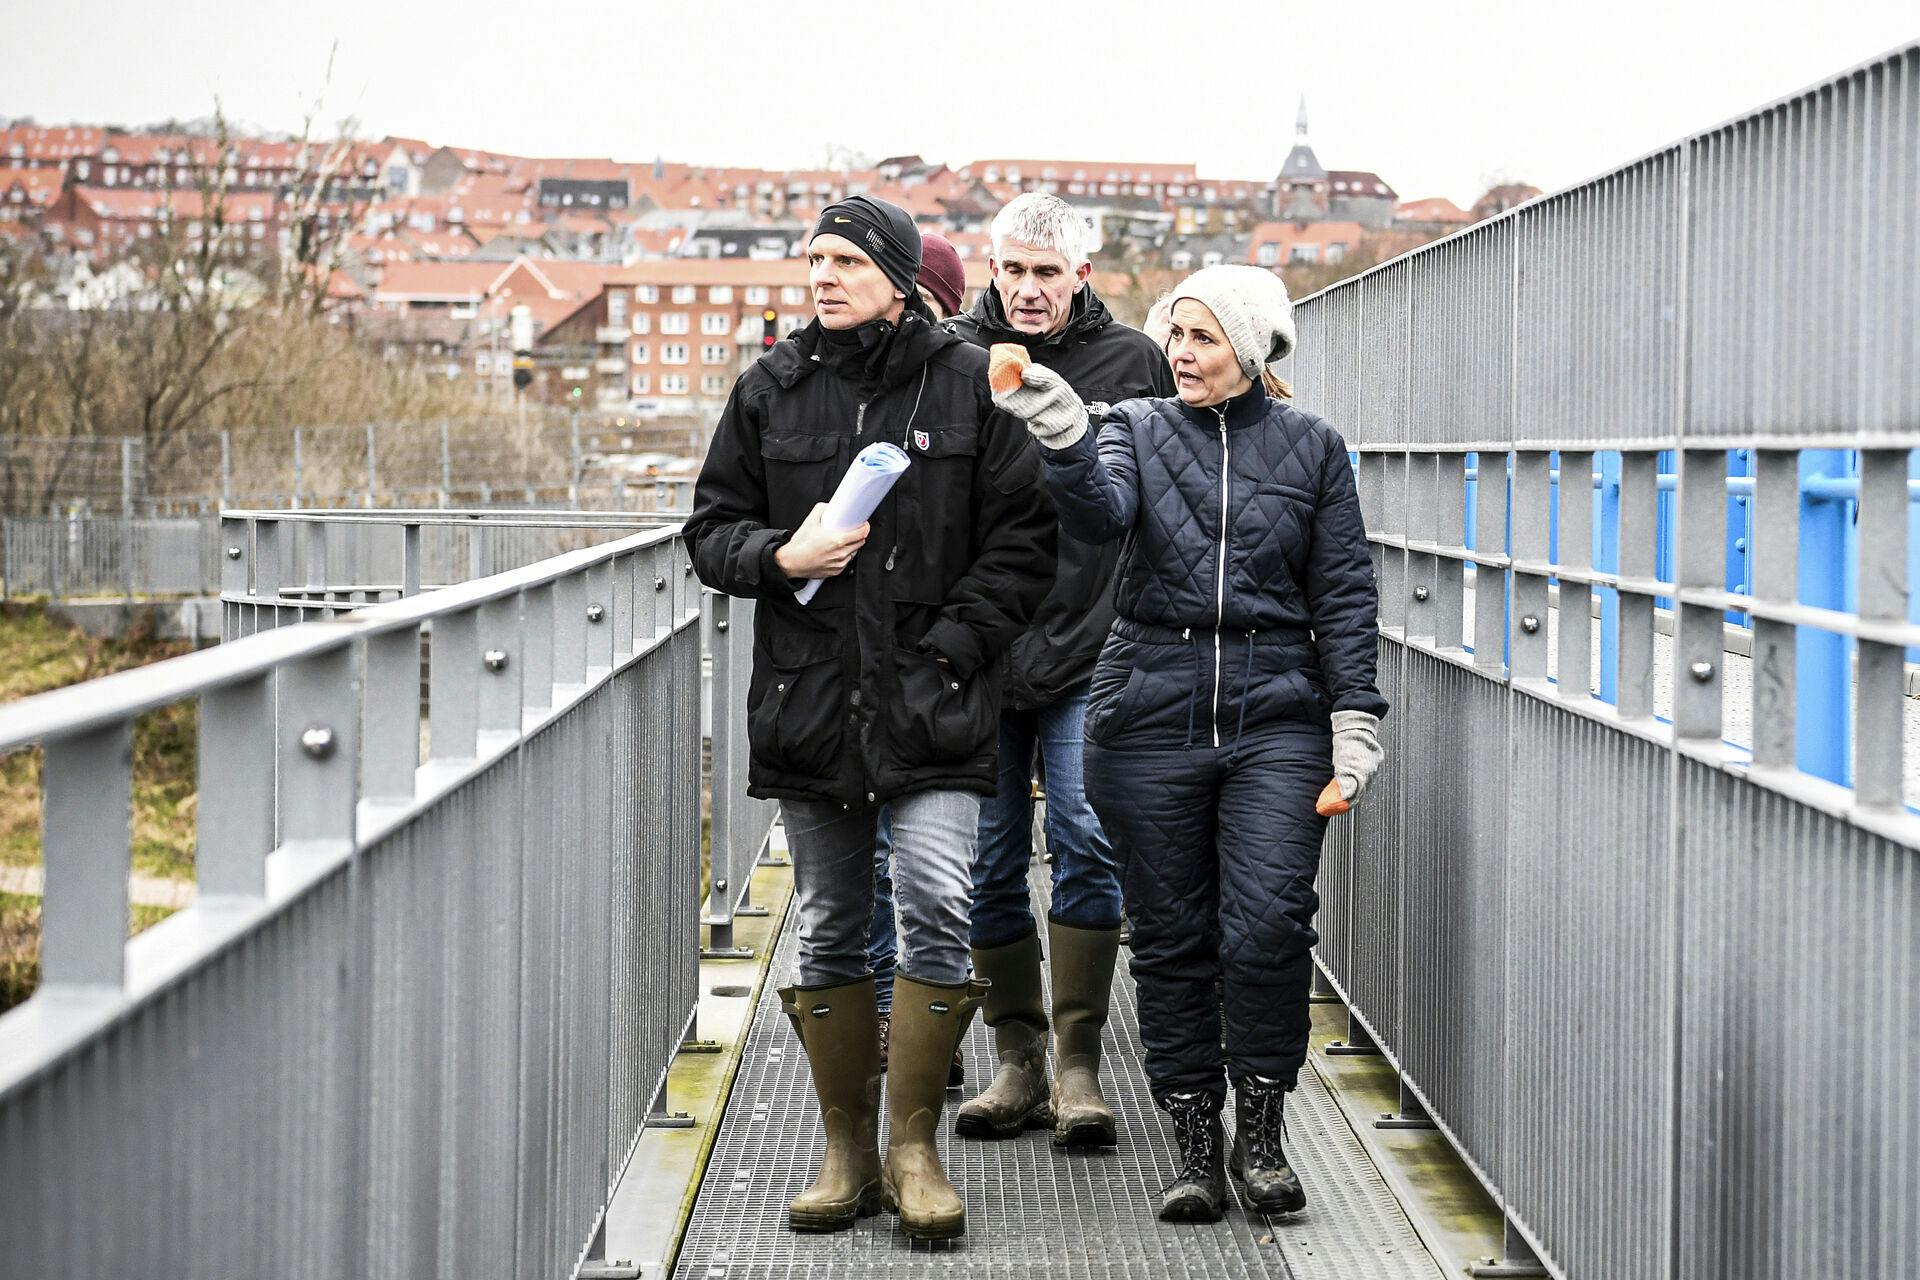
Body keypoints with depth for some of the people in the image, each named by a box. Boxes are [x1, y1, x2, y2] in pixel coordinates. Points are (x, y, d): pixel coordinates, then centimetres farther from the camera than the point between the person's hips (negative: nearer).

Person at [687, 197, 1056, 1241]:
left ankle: (914, 1147, -1)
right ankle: (847, 1150, 18)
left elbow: (1021, 537, 1)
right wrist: (779, 558, -9)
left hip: (932, 696, -3)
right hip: (806, 696, 3)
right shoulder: (771, 389, 8)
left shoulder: (968, 383, 0)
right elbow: (712, 528, 12)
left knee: (939, 909, -13)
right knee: (828, 929, 8)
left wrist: (955, 642, -9)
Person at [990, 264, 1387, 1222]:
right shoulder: (1138, 430, 8)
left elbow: (1344, 595, 8)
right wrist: (1062, 441, -33)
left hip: (1276, 715, -1)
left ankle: (1261, 1131, 2)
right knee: (1171, 937, 4)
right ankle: (1193, 1141, 13)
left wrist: (1355, 719, 0)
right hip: (1151, 714, 1)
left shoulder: (1312, 448, 8)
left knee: (1270, 925, -13)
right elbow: (1100, 514, -13)